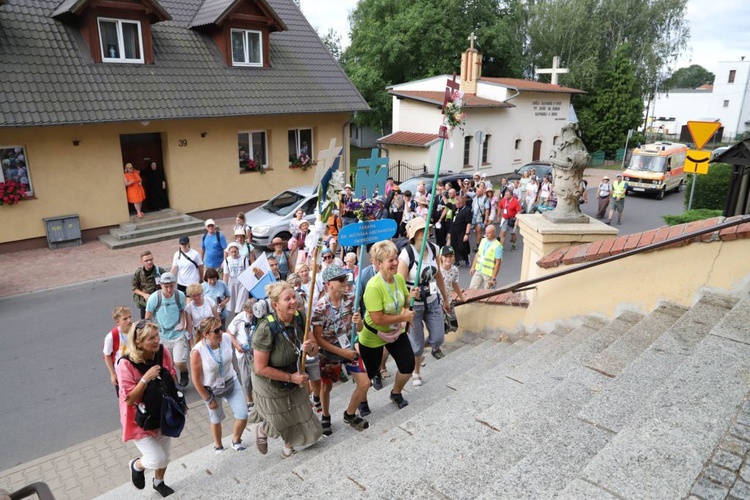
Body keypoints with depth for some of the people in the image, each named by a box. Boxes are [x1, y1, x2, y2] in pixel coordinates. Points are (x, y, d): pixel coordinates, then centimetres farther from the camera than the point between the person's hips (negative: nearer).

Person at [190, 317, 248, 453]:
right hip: (212, 390, -3)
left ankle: (236, 441, 35)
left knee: (243, 416, 3)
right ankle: (218, 446, 50)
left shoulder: (227, 338, -22)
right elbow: (196, 380, -18)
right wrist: (208, 399, -10)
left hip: (231, 382, 3)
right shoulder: (197, 352, -30)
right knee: (216, 420, 21)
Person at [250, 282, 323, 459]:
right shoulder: (266, 329, -33)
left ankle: (288, 448, 52)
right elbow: (260, 368, -28)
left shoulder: (299, 318, -17)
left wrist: (310, 348, -29)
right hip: (271, 388, -5)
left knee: (302, 422, 20)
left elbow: (314, 352, -6)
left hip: (295, 385, 5)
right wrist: (291, 377, -23)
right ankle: (262, 430, 54)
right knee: (280, 426, 18)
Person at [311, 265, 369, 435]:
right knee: (326, 386, 14)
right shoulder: (320, 307, -24)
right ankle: (325, 417, 42)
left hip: (349, 347, 4)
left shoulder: (351, 298, -12)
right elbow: (318, 338, -19)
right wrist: (342, 352, -19)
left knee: (364, 383, -1)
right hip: (329, 351, -3)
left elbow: (359, 329, -6)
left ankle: (350, 415, 24)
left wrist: (358, 321, -31)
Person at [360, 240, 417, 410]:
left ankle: (396, 393, 39)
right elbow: (377, 319, -34)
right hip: (373, 336, -6)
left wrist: (411, 296, -16)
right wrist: (403, 317, -26)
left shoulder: (399, 278, -10)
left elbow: (404, 303, 6)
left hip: (396, 331, 6)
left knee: (408, 366, 8)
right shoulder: (373, 286, -33)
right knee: (369, 372, 12)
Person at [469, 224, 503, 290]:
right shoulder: (483, 240, 4)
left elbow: (497, 263, -17)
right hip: (478, 270, 6)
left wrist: (493, 278, -18)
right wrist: (473, 267, 12)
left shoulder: (497, 246, -17)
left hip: (488, 274, -6)